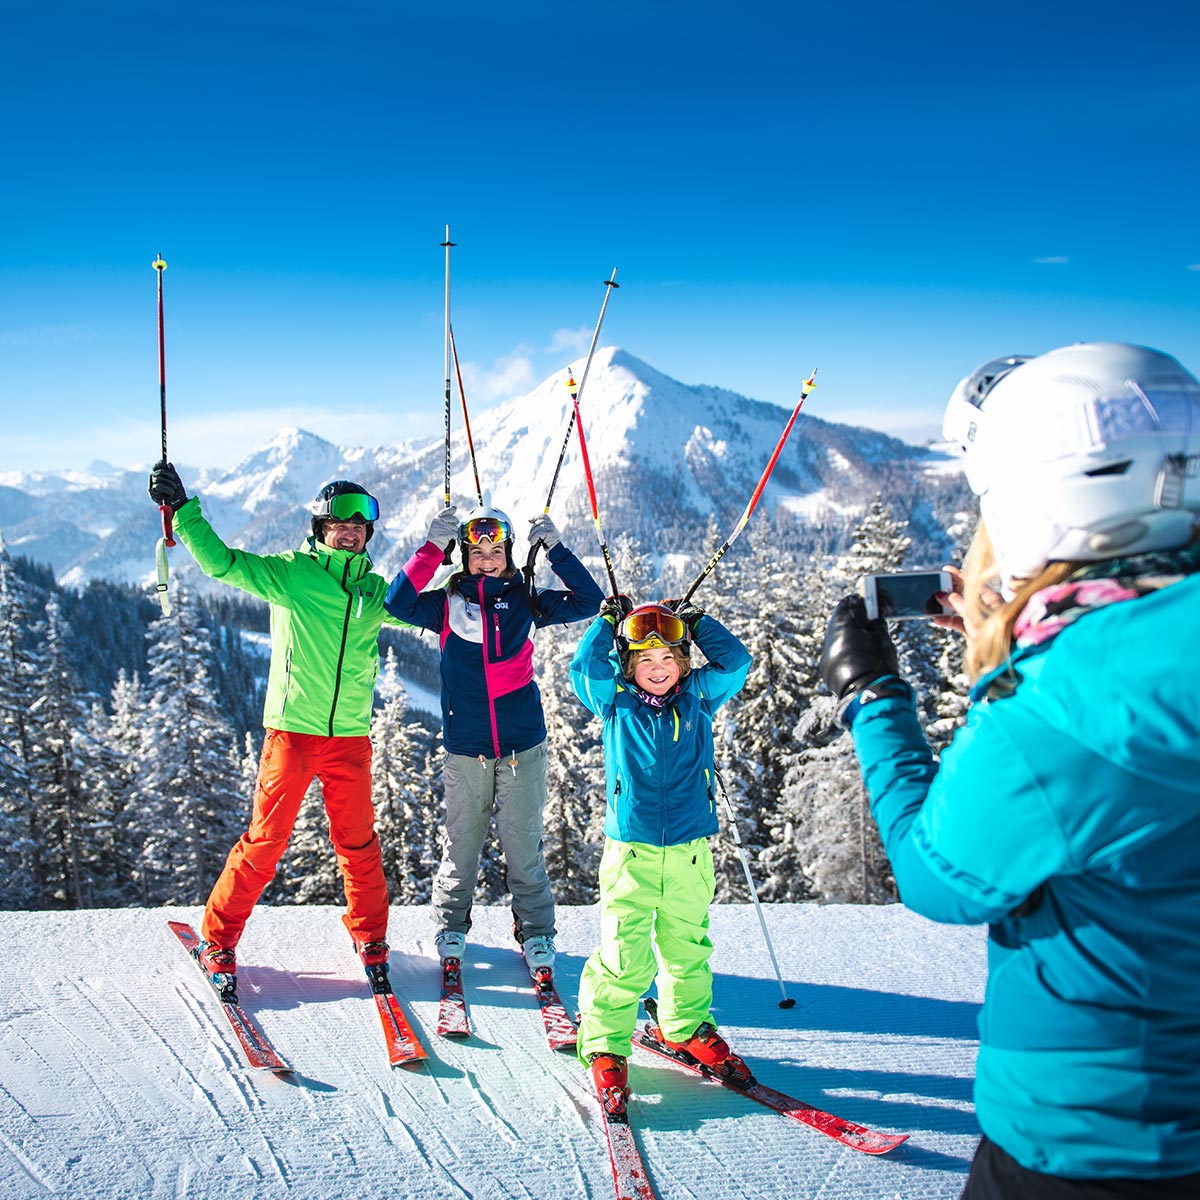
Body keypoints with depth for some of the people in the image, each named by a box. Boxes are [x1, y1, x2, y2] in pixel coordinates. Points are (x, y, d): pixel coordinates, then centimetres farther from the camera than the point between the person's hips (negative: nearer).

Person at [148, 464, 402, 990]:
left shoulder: (375, 590, 11)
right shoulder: (290, 572, 0)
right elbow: (223, 562, -7)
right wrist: (183, 509, -15)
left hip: (350, 735, 3)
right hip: (292, 728, -3)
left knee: (358, 842, 8)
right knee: (266, 839, -1)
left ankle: (371, 936, 27)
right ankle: (218, 936, 17)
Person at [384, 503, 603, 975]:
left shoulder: (524, 601, 6)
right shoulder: (447, 603, 4)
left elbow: (588, 601, 1)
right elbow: (397, 603, -12)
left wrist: (555, 548, -5)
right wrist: (432, 547, -15)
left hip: (522, 741, 0)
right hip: (464, 745, 0)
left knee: (523, 843, 5)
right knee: (461, 842, 9)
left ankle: (535, 933, 21)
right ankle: (451, 928, 29)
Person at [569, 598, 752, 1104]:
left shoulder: (698, 699, 8)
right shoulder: (616, 703, 3)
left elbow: (735, 663, 5)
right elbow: (584, 668, -8)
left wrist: (696, 621, 7)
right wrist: (609, 621, 2)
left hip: (691, 852, 3)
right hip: (631, 850, -3)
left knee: (687, 947, 16)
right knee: (624, 957, -6)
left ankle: (687, 1027, 38)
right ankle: (605, 1045, 12)